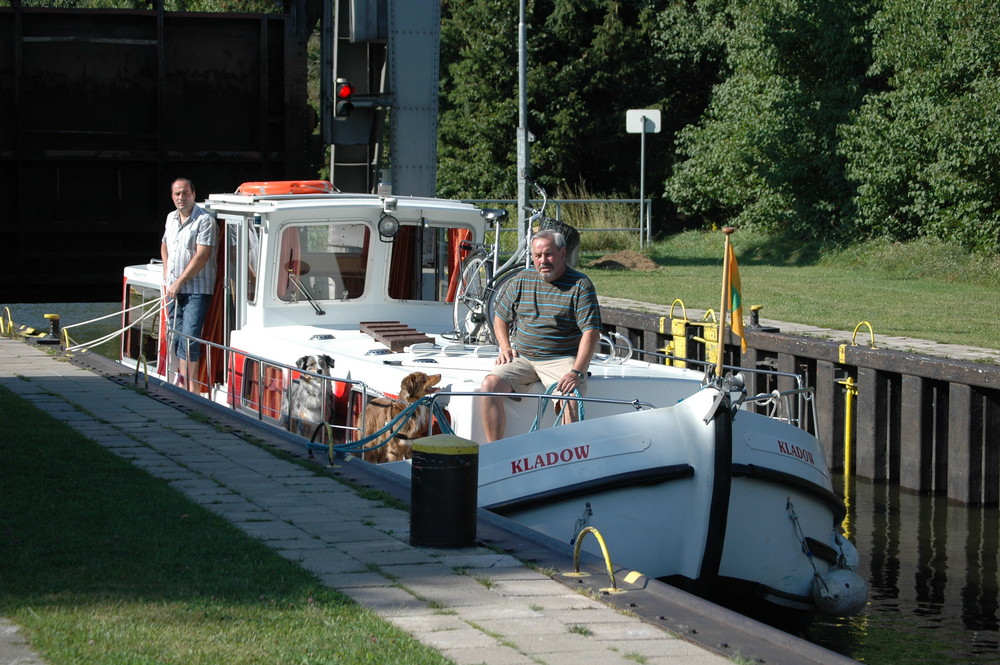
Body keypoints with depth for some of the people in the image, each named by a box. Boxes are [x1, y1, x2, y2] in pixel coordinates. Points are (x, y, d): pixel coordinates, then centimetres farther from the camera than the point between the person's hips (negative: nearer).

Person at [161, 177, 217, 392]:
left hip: (196, 290, -7)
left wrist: (179, 282, -16)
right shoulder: (171, 218, 14)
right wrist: (166, 272, 16)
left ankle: (192, 387, -9)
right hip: (174, 290, 7)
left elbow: (201, 256, -18)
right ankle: (181, 383, 17)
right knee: (176, 339, 9)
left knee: (189, 339, -14)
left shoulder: (204, 220, -11)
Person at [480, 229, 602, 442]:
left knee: (570, 400, -31)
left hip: (562, 360, -4)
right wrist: (505, 348, 4)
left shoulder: (580, 286, -5)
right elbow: (500, 318, 23)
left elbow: (591, 332, -12)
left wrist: (577, 372, -23)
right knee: (490, 385, -21)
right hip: (521, 358, 4)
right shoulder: (521, 281, 9)